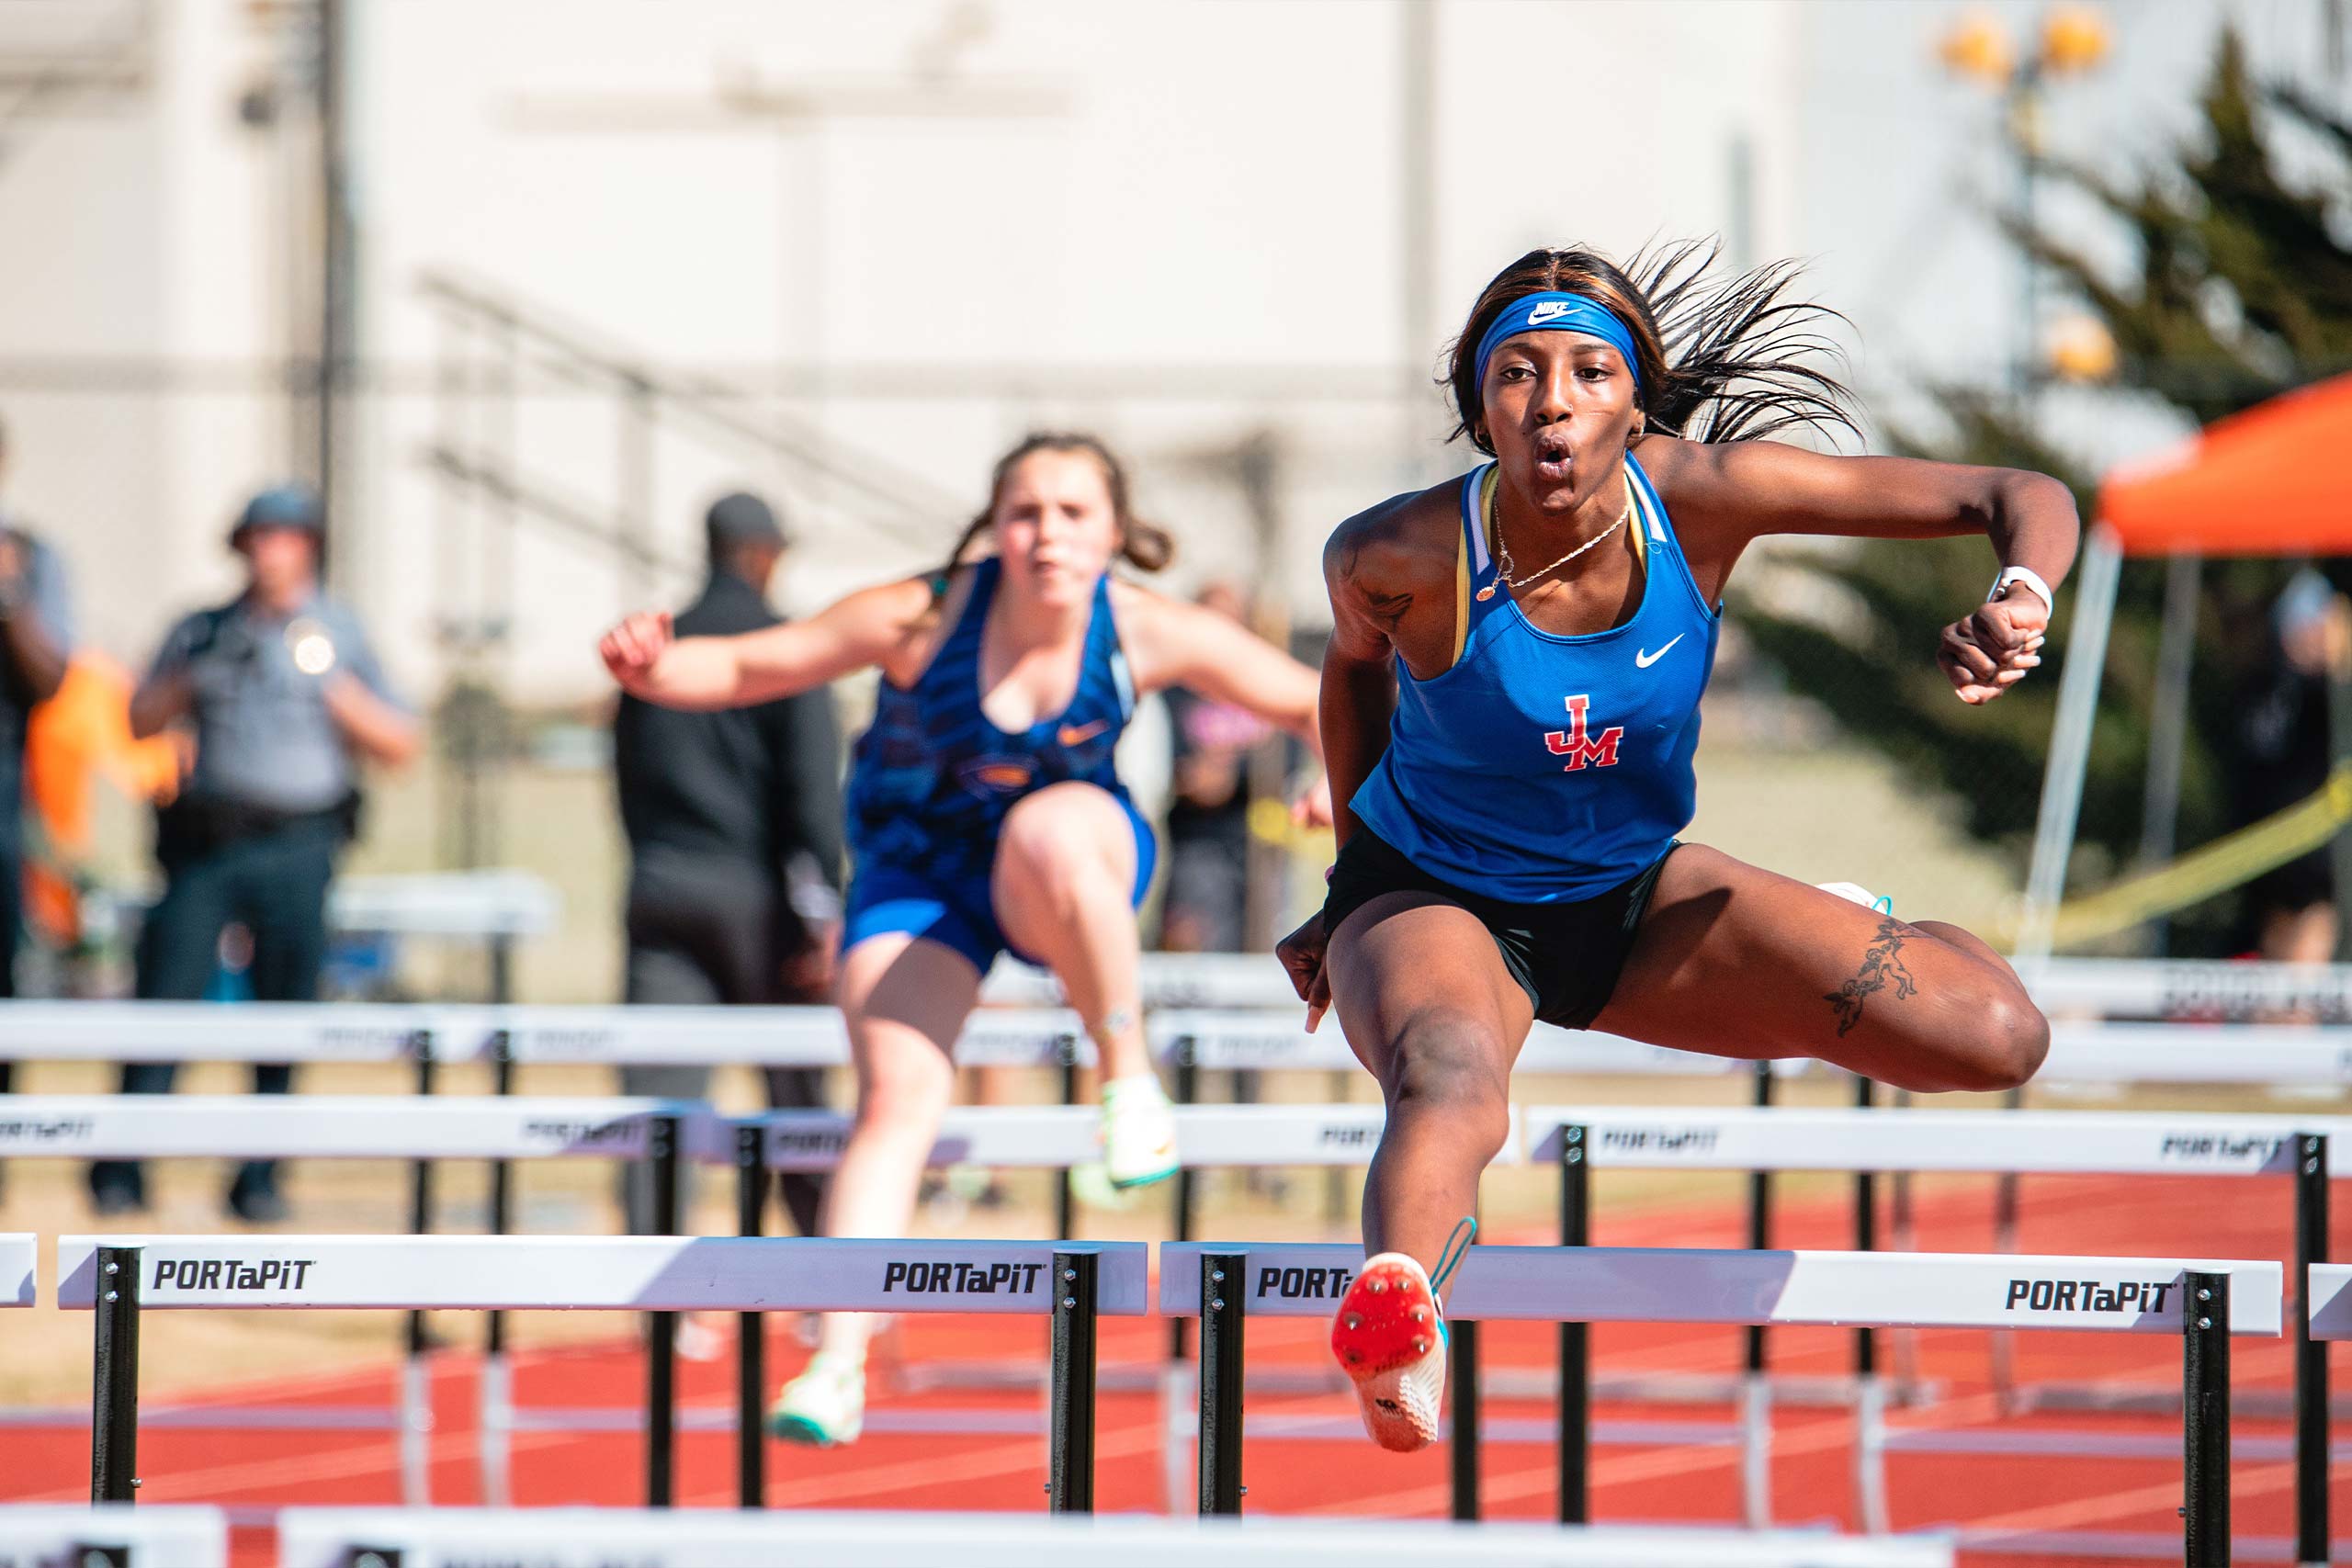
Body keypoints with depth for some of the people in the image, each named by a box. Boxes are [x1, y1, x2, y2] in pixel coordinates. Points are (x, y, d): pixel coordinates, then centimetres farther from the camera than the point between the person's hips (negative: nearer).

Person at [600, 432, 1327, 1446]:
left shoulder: (1151, 636, -17)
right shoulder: (922, 620, -20)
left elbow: (1310, 703, -5)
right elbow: (746, 667, -15)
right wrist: (653, 669, -35)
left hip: (1076, 863, 0)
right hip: (921, 869, 0)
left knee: (1046, 831, -38)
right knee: (896, 1097, -19)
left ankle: (1131, 1083, -22)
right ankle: (838, 1366, -19)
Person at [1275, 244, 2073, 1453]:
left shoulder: (1700, 499, -21)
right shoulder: (1403, 559, -25)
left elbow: (2022, 498, -18)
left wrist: (2019, 601, -41)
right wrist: (1354, 880, 10)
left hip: (1631, 902, 4)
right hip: (1433, 900, -3)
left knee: (1996, 1037, -8)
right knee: (1451, 1084, -42)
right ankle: (1396, 1316, -73)